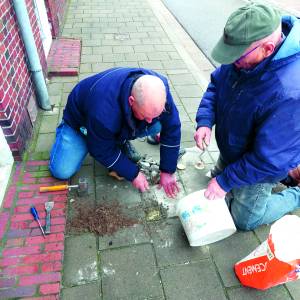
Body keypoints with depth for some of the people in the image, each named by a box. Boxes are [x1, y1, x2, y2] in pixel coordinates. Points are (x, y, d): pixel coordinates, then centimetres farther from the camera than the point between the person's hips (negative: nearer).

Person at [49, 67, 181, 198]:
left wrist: (167, 171, -18)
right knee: (61, 171, -14)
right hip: (81, 121, -3)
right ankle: (64, 130, 15)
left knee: (158, 125, -21)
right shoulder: (103, 109, -44)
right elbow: (102, 150, -28)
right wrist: (133, 174, -22)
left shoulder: (158, 88, -31)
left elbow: (172, 129, -19)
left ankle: (122, 141, 7)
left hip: (123, 119, 4)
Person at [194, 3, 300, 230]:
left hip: (259, 167, -6)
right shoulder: (245, 51, -19)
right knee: (217, 178, 32)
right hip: (232, 151, 7)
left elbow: (267, 160, -34)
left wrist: (225, 181, -23)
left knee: (244, 219, 14)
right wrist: (205, 121, -19)